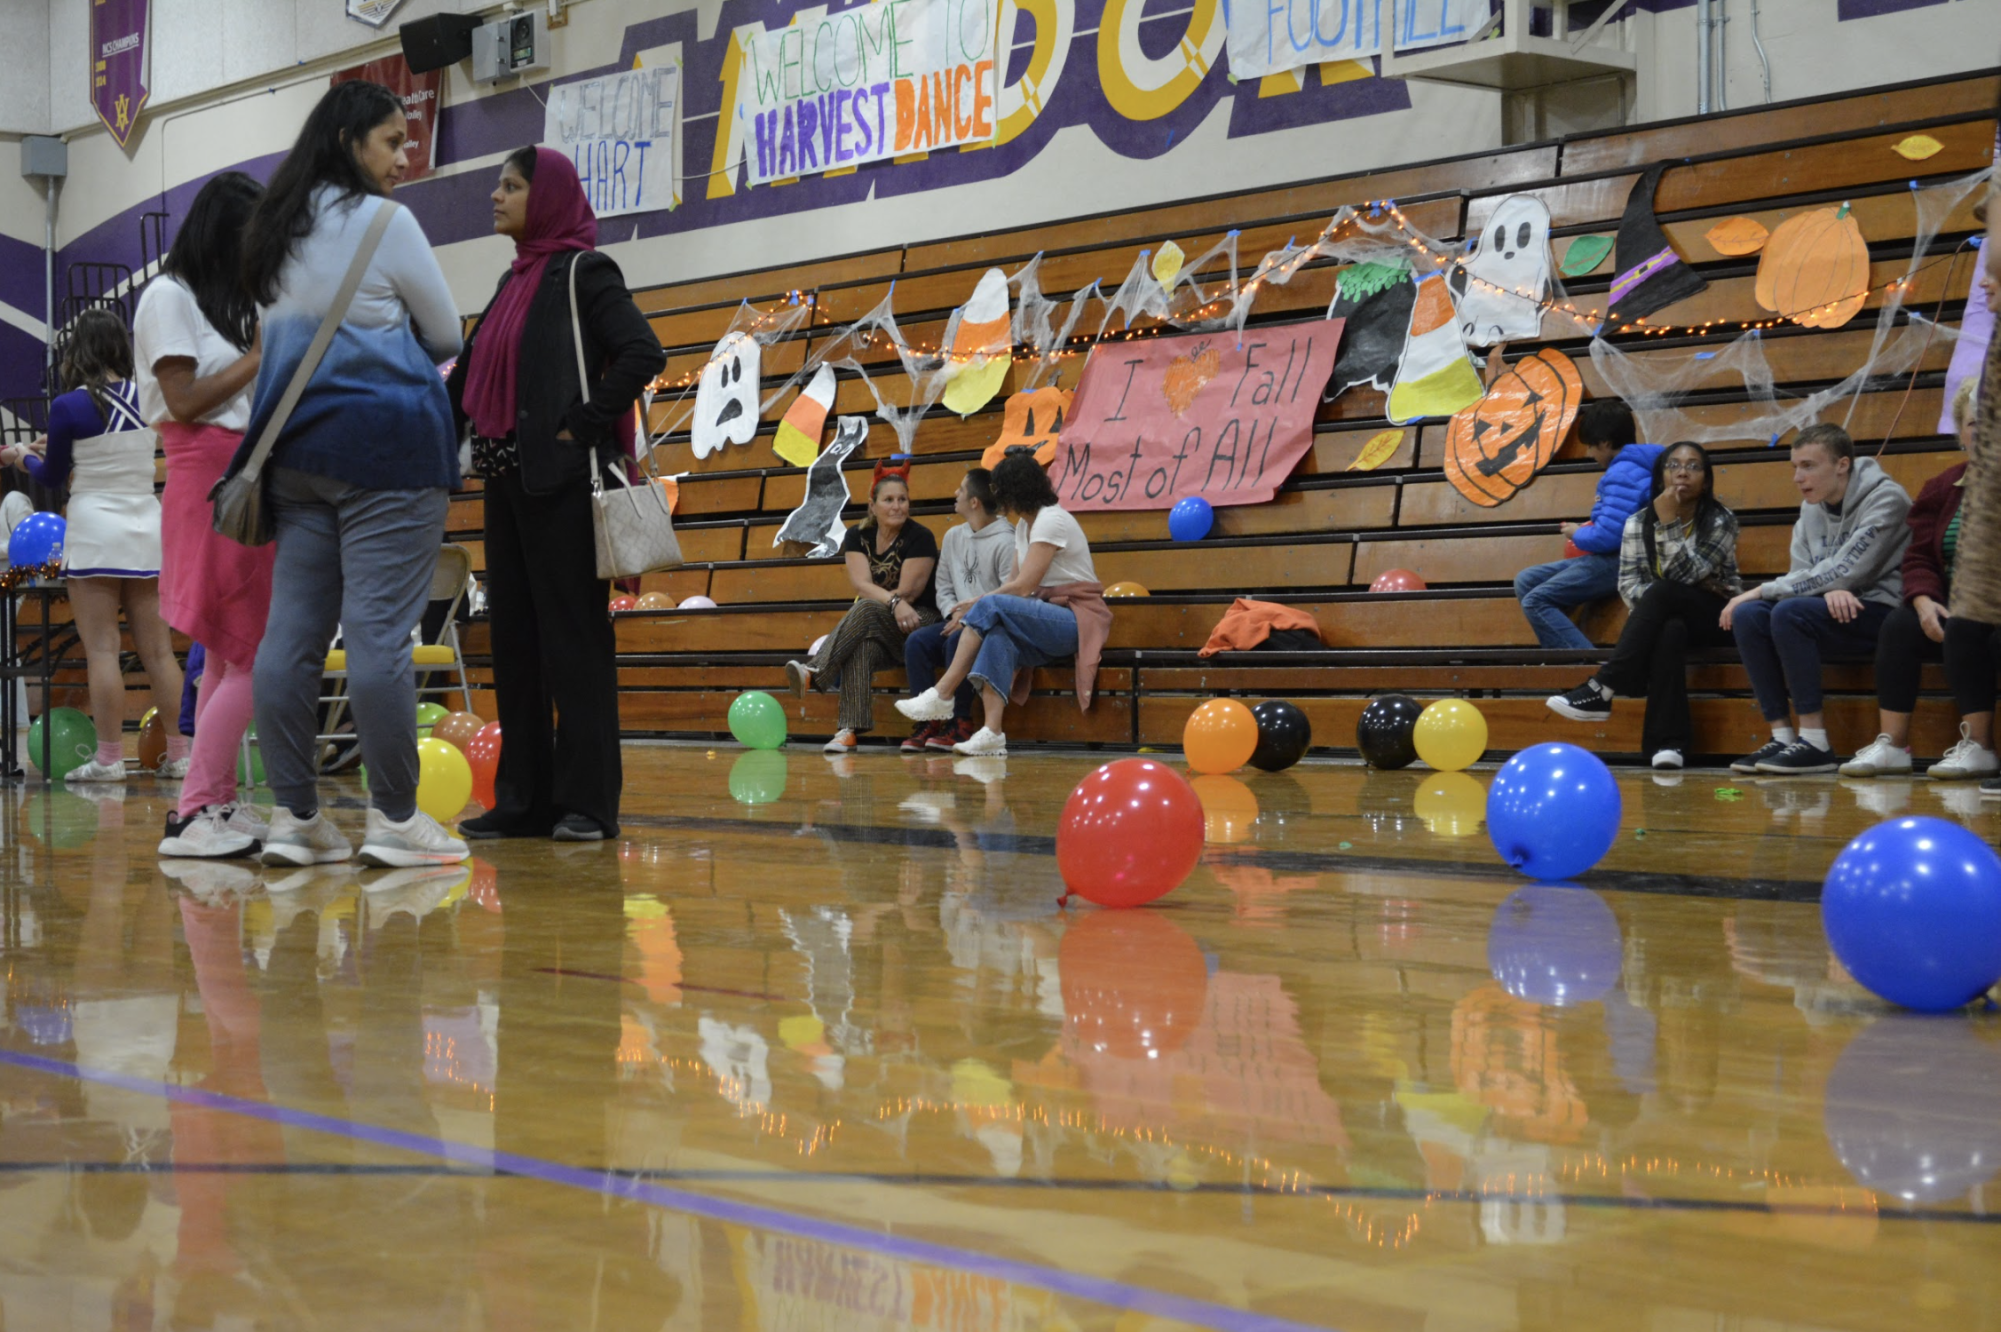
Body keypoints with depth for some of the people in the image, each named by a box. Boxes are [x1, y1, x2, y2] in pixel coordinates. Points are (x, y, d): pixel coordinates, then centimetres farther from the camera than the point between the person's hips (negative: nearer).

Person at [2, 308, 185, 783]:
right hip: (148, 526, 4)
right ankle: (178, 754, 7)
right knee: (158, 650, 6)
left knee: (103, 651, -3)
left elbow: (53, 478, 2)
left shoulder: (69, 407, -9)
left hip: (96, 530, -4)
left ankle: (109, 757, -4)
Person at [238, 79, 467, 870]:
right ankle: (394, 818, -6)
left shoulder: (272, 233, 16)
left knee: (291, 634, 3)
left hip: (295, 445, 7)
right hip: (387, 444, -7)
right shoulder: (383, 222, -4)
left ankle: (295, 816, 4)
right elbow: (447, 336, 4)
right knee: (379, 630, -8)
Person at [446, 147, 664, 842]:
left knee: (572, 635, -5)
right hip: (505, 475, 8)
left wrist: (585, 424, -18)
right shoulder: (513, 280, 18)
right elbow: (472, 371, 23)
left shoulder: (584, 272, -6)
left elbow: (644, 353, -18)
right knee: (513, 636, 8)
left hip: (559, 478, -8)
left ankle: (588, 801, -1)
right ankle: (524, 798, 14)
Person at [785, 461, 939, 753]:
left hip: (919, 619, -3)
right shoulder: (858, 536, 6)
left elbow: (906, 593, -10)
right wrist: (894, 602, -27)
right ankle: (851, 729, -47)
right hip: (874, 629, 3)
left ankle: (815, 671, -47)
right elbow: (862, 585, -9)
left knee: (866, 610, -35)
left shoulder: (920, 538, -6)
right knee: (861, 647, -35)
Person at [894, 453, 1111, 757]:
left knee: (991, 608, -27)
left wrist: (974, 604, -10)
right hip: (1047, 617, 7)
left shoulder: (1051, 520, -11)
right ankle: (993, 733, -41)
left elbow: (1023, 587, -17)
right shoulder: (1024, 525, 17)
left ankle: (941, 695, -26)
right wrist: (975, 607, -4)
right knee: (996, 633, -25)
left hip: (1078, 618, -7)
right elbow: (1015, 582, 13)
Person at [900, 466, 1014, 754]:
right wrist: (954, 615, -5)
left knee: (958, 641, -35)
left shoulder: (1005, 541, -10)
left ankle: (961, 723, -23)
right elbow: (944, 587, 15)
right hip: (959, 621, 7)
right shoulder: (953, 536, 14)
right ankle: (929, 722, -19)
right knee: (916, 641, -19)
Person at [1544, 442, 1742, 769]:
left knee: (1661, 592, -35)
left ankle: (1602, 690, -41)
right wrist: (1654, 604, -23)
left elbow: (1684, 574, -17)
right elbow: (1628, 583, -3)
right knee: (1671, 630, -38)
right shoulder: (1638, 523, 3)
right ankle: (1669, 741, -48)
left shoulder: (1721, 521, -6)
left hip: (1713, 617, -2)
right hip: (1661, 619, 2)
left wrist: (1668, 524, -25)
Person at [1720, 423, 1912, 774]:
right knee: (1748, 615, -15)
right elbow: (1802, 573, 5)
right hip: (1836, 612, 7)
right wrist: (1830, 591, -21)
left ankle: (1815, 742, -26)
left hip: (1881, 610, -7)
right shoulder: (1812, 507, 11)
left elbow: (1843, 573, -19)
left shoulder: (1885, 500, -13)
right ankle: (1782, 736, -15)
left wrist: (1762, 591, -17)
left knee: (1789, 612, -30)